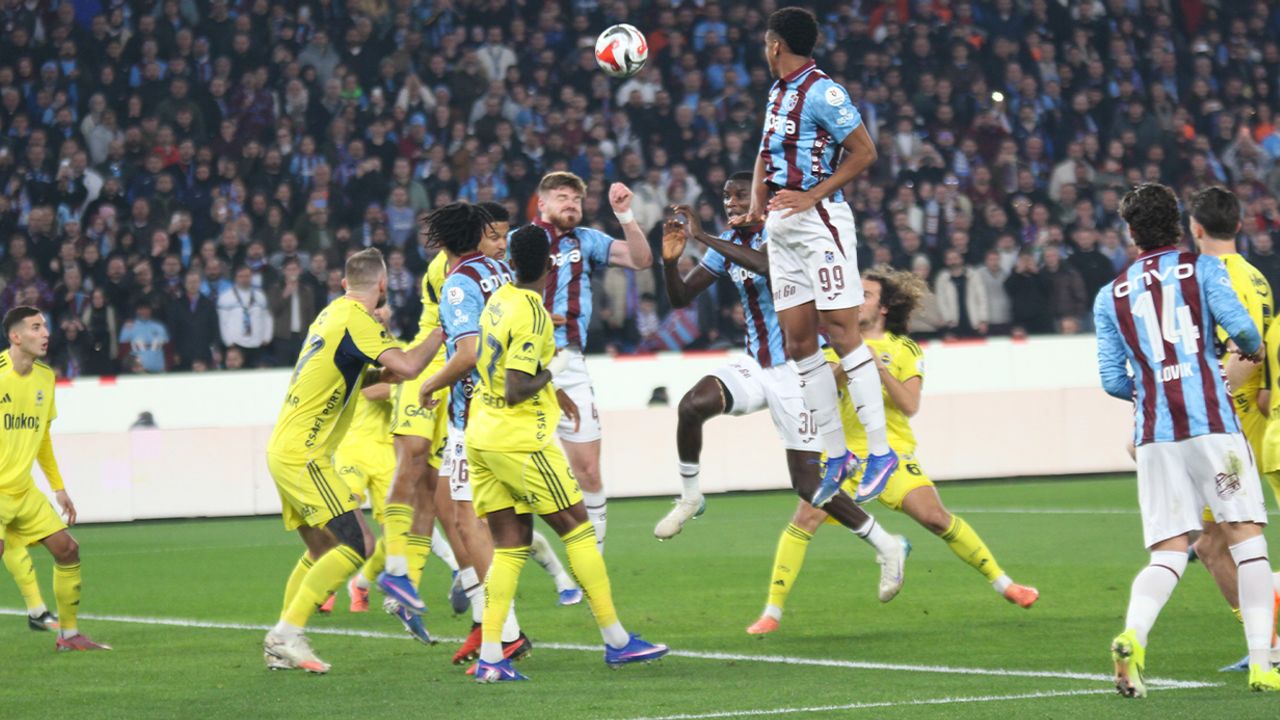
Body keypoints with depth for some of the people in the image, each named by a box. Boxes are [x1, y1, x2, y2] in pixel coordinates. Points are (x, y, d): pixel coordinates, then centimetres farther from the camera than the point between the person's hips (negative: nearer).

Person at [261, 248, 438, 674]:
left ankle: (281, 645, 18)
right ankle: (287, 634, -14)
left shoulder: (332, 313, 12)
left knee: (322, 549, 18)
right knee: (358, 545, -13)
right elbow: (406, 366, -27)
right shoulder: (356, 320, -16)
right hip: (303, 456, -10)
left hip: (285, 450, 10)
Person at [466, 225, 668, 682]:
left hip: (481, 436, 8)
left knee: (510, 545, 8)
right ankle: (616, 640, 7)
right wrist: (553, 370, -6)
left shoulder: (499, 300, 9)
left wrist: (556, 393, 35)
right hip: (520, 439, -8)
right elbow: (517, 390, -22)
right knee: (577, 528, 3)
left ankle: (489, 657, -1)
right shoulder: (532, 315, -17)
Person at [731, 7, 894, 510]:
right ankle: (836, 455, 9)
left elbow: (864, 152, -13)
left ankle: (880, 451, -11)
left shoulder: (822, 92, -11)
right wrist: (756, 208, 11)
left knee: (841, 333, -12)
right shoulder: (778, 93, 17)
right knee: (798, 341, 5)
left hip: (819, 220, -9)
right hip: (782, 227, 9)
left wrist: (812, 196, -17)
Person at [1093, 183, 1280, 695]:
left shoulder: (1110, 297, 11)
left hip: (1154, 436, 3)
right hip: (1212, 423, -2)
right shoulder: (1204, 270, 4)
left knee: (1167, 554, 3)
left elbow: (1112, 380, 10)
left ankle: (1132, 634, -25)